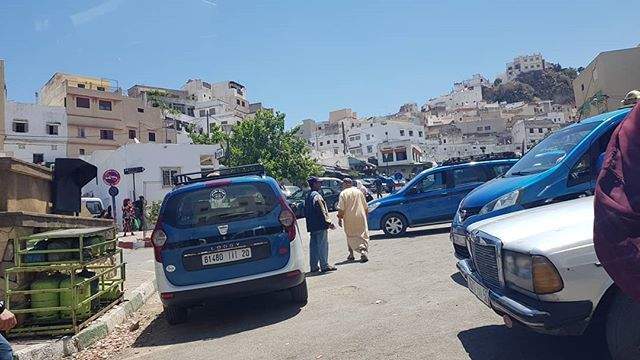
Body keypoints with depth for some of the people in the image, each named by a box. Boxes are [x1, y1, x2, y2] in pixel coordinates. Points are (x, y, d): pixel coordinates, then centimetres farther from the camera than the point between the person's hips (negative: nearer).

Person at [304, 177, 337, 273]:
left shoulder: (307, 196, 15)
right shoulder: (316, 195, -15)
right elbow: (322, 211, -18)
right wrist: (329, 222, -14)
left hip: (311, 226, 9)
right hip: (320, 225, -9)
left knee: (313, 246, 11)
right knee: (323, 245, -3)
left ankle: (314, 266, 15)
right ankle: (324, 266, 0)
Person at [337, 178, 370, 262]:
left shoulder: (343, 193, -6)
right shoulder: (359, 192, 6)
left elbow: (341, 209, -11)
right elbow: (365, 207, 12)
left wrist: (339, 219, -3)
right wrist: (365, 215, 23)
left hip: (349, 219, -2)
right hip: (361, 217, 2)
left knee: (351, 236, 9)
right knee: (363, 235, 5)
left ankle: (351, 255, 10)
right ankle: (364, 251, -13)